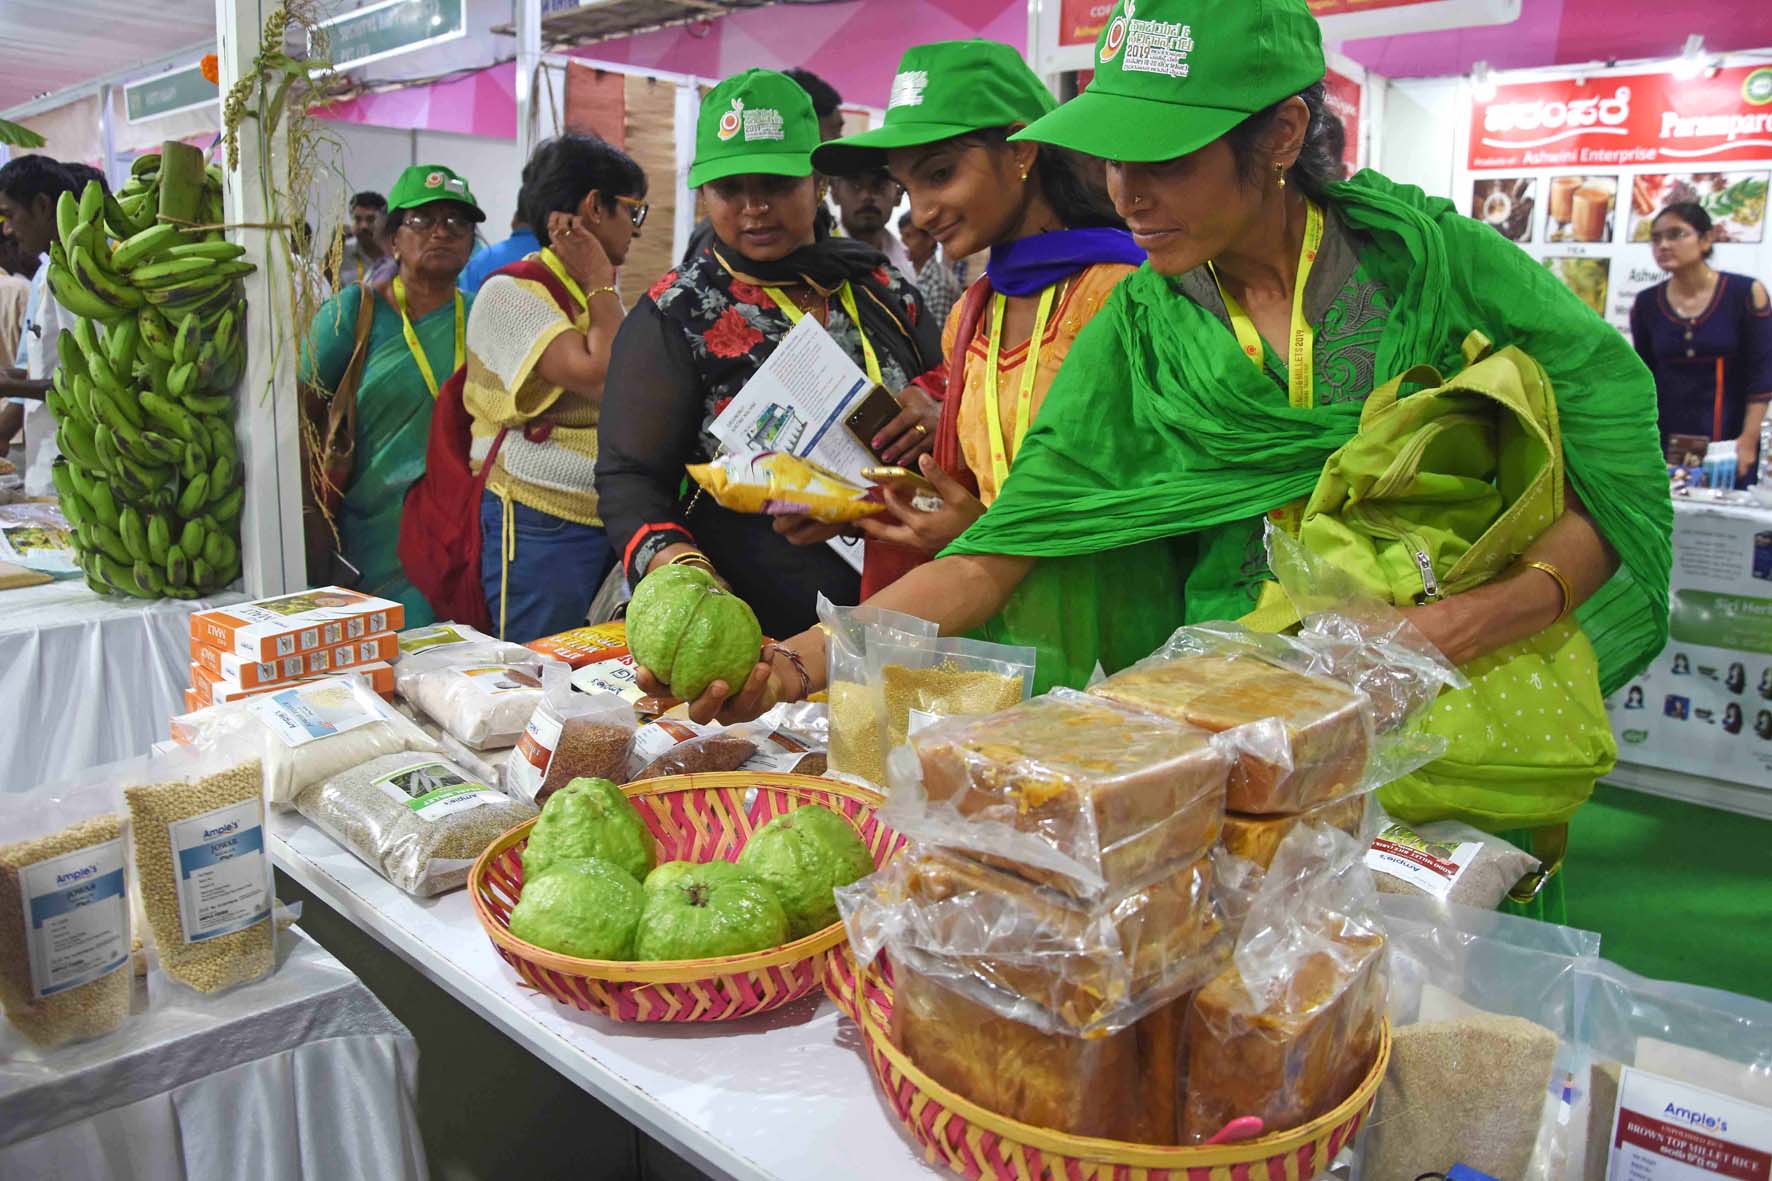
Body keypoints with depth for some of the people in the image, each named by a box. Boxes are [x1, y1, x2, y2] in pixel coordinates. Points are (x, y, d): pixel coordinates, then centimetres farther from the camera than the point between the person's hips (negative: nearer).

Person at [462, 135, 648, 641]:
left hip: (609, 521, 8)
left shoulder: (594, 296, 17)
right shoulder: (511, 291, -9)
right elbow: (602, 381, -22)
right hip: (543, 529, -8)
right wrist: (600, 283, -10)